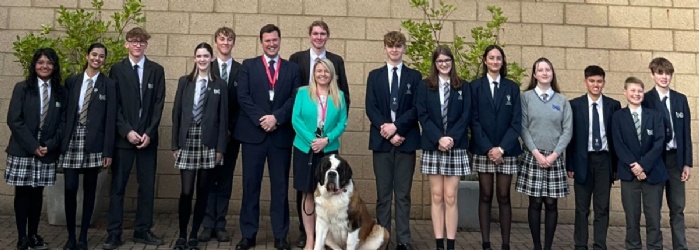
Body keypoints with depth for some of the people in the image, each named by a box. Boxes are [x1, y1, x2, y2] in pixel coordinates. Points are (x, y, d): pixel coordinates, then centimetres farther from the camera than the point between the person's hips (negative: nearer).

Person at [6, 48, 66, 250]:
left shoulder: (60, 92, 8)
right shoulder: (22, 88, 2)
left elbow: (62, 123, 4)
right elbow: (14, 120, -6)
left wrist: (50, 145, -10)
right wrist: (33, 146, -13)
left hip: (47, 152, 2)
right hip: (22, 150, -2)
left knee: (37, 193, 8)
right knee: (22, 193, 3)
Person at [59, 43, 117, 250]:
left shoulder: (109, 85, 2)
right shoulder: (71, 81, 9)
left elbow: (111, 119, -2)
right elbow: (64, 113, 8)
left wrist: (108, 151, -7)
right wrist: (60, 142, 2)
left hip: (93, 143, -2)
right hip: (71, 141, 2)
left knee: (89, 190, 5)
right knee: (70, 189, 0)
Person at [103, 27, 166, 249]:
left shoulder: (156, 70, 7)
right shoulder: (117, 69, 4)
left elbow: (159, 104, 2)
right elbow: (114, 105, -1)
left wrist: (149, 133, -8)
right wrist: (127, 131, -11)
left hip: (148, 137, 1)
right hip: (123, 136, -1)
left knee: (147, 186, 6)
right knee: (117, 186, 3)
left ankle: (143, 230, 16)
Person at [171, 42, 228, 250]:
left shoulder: (220, 85, 5)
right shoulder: (184, 82, 8)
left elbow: (223, 118, 2)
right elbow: (176, 113, 6)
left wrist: (220, 147, -4)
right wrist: (175, 144, 0)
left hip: (208, 142, 0)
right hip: (187, 141, 0)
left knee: (202, 191, 5)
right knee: (186, 192, -4)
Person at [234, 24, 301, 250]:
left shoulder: (292, 68, 11)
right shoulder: (248, 65, 9)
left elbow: (295, 98, 1)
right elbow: (243, 96, -2)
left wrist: (276, 117, -13)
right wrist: (260, 119, -13)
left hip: (281, 134, 1)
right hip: (253, 133, 0)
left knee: (280, 186, 5)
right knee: (250, 185, 4)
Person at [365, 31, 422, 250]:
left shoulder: (414, 76, 9)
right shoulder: (374, 76, 11)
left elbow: (417, 109, -1)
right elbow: (370, 108, 1)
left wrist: (396, 126, -14)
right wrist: (388, 132, -11)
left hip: (406, 141, 0)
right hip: (381, 141, 1)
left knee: (403, 194, 3)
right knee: (383, 193, 5)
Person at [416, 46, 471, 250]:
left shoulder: (463, 87, 9)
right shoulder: (425, 86, 8)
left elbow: (466, 116, 1)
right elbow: (422, 115, -1)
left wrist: (451, 138, -13)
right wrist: (438, 138, -13)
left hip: (456, 147, 0)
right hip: (432, 146, 0)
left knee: (451, 197, -1)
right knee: (437, 197, 3)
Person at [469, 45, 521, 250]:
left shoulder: (512, 87, 7)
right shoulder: (475, 86, 4)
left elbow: (516, 121, 1)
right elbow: (474, 120, -2)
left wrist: (502, 148, -10)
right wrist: (488, 148, -11)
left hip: (507, 151, 1)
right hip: (483, 150, -1)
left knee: (504, 197, 3)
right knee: (485, 196, 3)